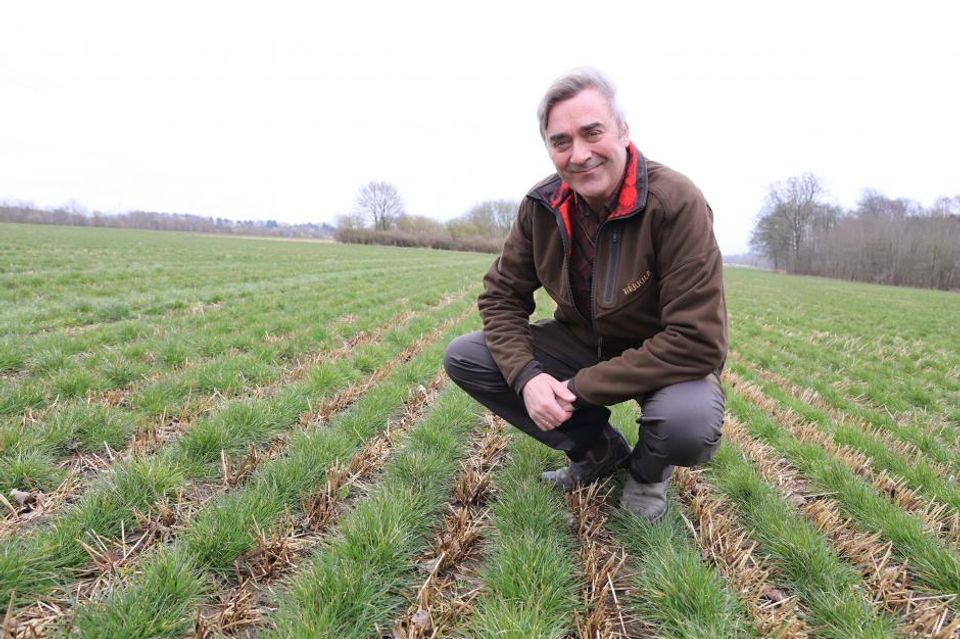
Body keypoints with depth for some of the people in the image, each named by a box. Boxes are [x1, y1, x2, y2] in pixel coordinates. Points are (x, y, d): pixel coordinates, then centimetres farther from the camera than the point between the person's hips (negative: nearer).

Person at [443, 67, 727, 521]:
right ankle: (599, 450, 6)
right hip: (581, 342, 5)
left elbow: (697, 341, -29)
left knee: (688, 424, -38)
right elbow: (502, 295, -2)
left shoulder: (677, 202, -26)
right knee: (463, 359, -10)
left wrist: (580, 388, -27)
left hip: (665, 360, -4)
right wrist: (525, 375, -21)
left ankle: (647, 470, 5)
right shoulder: (542, 205, -11)